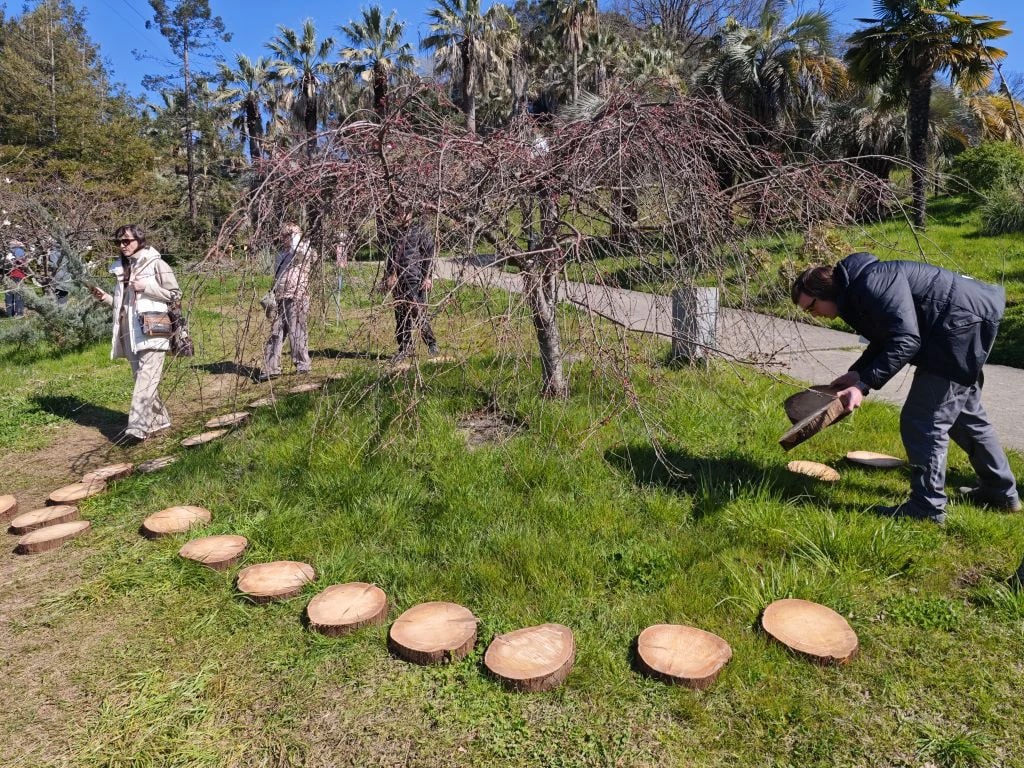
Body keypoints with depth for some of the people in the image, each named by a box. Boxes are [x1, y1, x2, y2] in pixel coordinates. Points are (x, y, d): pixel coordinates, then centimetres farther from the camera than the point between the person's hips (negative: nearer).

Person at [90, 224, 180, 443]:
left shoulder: (156, 264, -3)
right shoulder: (121, 268, 17)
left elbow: (175, 294, -4)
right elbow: (122, 303, 24)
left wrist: (146, 287, -12)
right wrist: (105, 298, 5)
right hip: (130, 334, 8)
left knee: (146, 380, -14)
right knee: (141, 380, 12)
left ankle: (138, 426, -20)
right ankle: (159, 420, 23)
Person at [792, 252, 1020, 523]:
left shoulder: (871, 284, -25)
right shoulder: (854, 291, 8)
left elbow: (905, 341, -30)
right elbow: (885, 340, 15)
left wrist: (864, 384, -29)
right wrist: (857, 373, 2)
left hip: (962, 323, -11)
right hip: (967, 324, 11)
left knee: (922, 422, -8)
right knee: (965, 413, 23)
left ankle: (927, 507, 2)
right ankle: (1001, 491, 38)